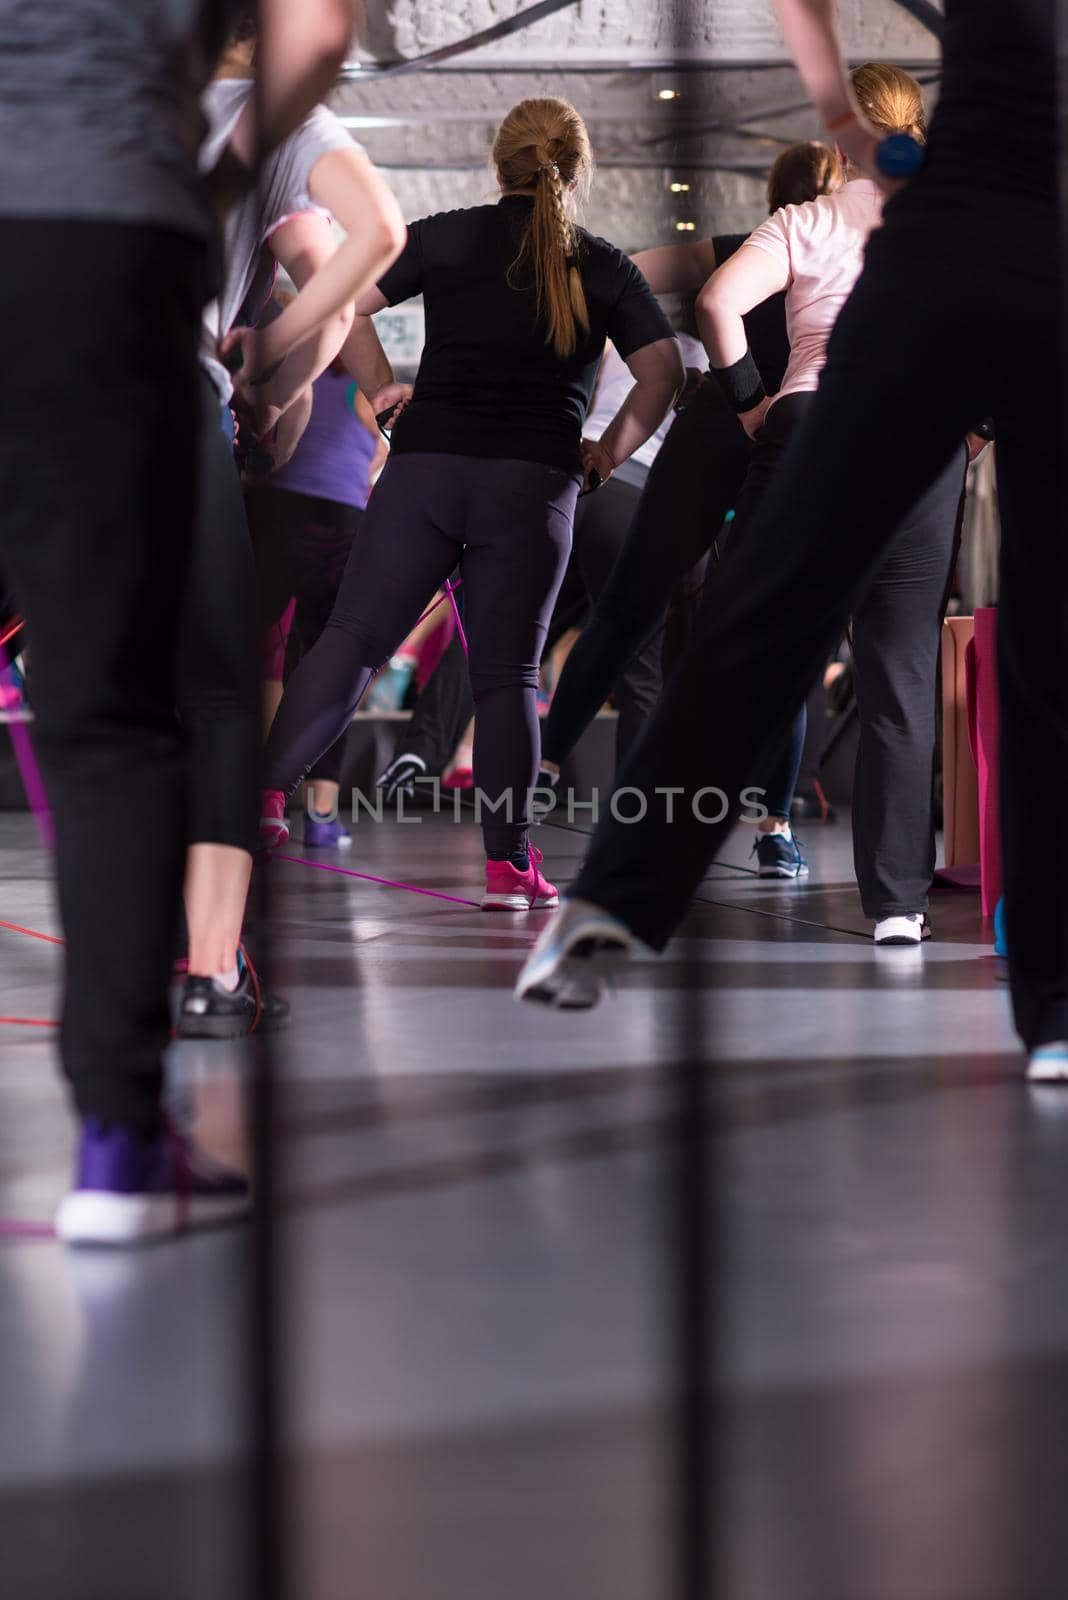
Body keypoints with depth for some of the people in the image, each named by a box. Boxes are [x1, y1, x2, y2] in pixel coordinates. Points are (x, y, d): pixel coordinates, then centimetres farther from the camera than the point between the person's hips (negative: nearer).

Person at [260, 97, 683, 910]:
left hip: (426, 464, 0)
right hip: (535, 483, 0)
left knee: (354, 636, 4)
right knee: (507, 673, 3)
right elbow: (664, 371, 3)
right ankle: (508, 864, -1)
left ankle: (268, 784, -10)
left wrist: (380, 390, 16)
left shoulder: (446, 236, 9)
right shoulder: (606, 268, 9)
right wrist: (610, 451, 12)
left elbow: (344, 307, 4)